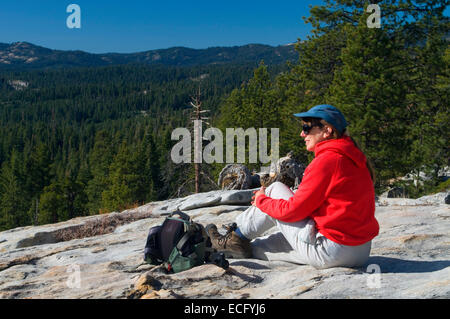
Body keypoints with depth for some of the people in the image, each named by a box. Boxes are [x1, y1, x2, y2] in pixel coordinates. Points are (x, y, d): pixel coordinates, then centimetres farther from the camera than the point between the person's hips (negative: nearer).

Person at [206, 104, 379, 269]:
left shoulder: (326, 161, -17)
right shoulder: (351, 158, 11)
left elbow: (293, 210, -15)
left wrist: (262, 200, 4)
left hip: (330, 253, -8)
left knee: (275, 189, 5)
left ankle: (235, 238, 18)